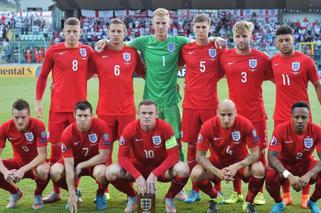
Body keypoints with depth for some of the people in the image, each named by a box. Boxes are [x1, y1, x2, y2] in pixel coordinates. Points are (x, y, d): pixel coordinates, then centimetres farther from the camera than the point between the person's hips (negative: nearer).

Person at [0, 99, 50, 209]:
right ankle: (15, 192, 9)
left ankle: (38, 195, -3)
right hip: (18, 163, 4)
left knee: (43, 170, -39)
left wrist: (23, 170, -37)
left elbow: (42, 155, -25)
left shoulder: (38, 126, -24)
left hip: (35, 164, -4)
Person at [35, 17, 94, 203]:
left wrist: (77, 80, 2)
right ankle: (56, 191, 13)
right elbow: (43, 76, 7)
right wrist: (38, 100, 2)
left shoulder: (87, 51, 3)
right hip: (58, 107, -1)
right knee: (56, 146, 3)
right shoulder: (53, 51, 0)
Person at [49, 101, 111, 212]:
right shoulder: (67, 133, -22)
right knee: (55, 171, -27)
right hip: (75, 161, 2)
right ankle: (75, 193, 5)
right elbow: (69, 165, -24)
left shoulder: (100, 126, -24)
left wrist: (81, 166, -20)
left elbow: (104, 156, -21)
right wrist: (72, 194, -29)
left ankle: (100, 194, -1)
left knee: (100, 172, -37)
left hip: (95, 162, -2)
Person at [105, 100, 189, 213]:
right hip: (138, 166, 1)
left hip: (161, 166, -1)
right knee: (111, 172, -25)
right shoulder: (130, 129, -18)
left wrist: (155, 174, -30)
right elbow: (122, 156, -15)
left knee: (183, 170, -32)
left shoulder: (165, 128, -21)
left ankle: (169, 198, 2)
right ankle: (132, 197, 8)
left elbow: (173, 155, -21)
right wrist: (137, 176, -28)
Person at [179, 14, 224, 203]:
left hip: (211, 104, -1)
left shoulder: (217, 48, 1)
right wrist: (193, 82, 9)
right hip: (190, 104, 1)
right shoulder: (186, 49, 3)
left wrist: (209, 80, 1)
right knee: (192, 145, 4)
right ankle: (195, 190, 14)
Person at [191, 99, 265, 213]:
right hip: (217, 163, 1)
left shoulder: (245, 124, -23)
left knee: (259, 170, -31)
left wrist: (236, 167, -34)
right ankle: (215, 198, 9)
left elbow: (255, 153, -18)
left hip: (240, 162, -1)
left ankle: (248, 202, 0)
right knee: (196, 174, -27)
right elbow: (200, 156, -17)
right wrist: (217, 172, -32)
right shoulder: (208, 126, -22)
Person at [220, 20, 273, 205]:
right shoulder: (225, 57, 1)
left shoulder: (261, 58, -2)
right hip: (234, 113, 1)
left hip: (256, 113, -1)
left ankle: (259, 192, 18)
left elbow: (276, 78, 6)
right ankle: (237, 192, 20)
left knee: (259, 152, 3)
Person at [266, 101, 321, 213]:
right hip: (284, 164, -1)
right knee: (270, 174, -34)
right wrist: (289, 175, -46)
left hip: (305, 164, 1)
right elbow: (272, 156, -31)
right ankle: (278, 203, 0)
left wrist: (308, 175, -44)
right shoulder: (281, 129, -26)